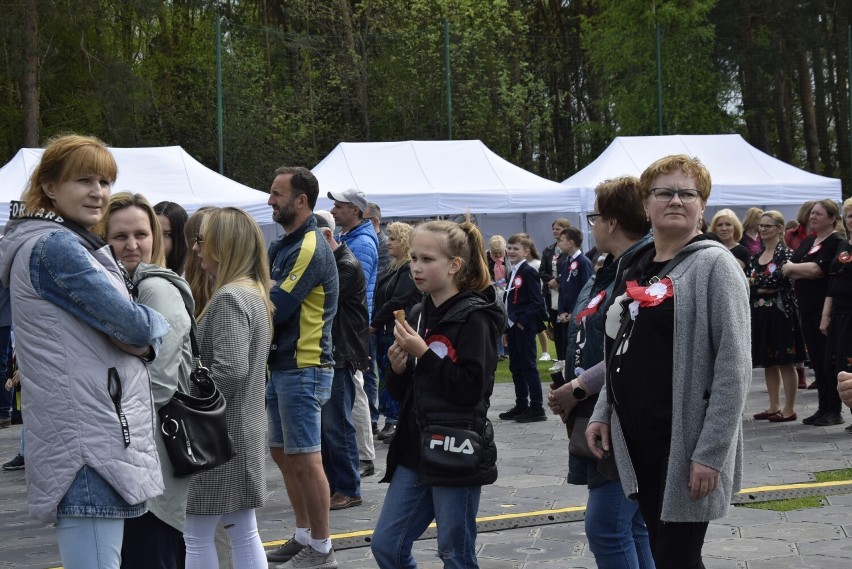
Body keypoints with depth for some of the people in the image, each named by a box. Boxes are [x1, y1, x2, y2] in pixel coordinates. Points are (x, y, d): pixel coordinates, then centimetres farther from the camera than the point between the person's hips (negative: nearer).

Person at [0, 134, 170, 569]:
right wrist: (156, 325, 7)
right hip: (86, 441, -11)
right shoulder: (55, 247, -11)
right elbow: (133, 326, -15)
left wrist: (141, 335, -1)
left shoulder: (73, 244, 21)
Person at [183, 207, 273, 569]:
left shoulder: (229, 298, -17)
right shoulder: (254, 294, 11)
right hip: (243, 430, 9)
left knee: (197, 536, 0)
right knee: (243, 533, 12)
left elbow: (229, 371, -26)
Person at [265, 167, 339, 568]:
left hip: (303, 369, -10)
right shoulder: (283, 246, 14)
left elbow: (276, 308, -20)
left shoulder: (311, 249, -16)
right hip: (281, 366, 10)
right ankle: (304, 536, 27)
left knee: (305, 459, -5)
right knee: (282, 453, 16)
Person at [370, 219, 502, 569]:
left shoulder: (473, 317, -11)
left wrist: (424, 354, -19)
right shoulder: (418, 315, 11)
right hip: (416, 451, 7)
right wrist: (398, 369, -5)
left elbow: (471, 388, -20)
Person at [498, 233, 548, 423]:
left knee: (528, 367, -6)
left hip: (525, 327, -9)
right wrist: (507, 329, 17)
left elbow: (536, 302, -17)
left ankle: (537, 408, -2)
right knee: (515, 368, 13)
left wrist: (522, 322, -18)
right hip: (514, 327, 9)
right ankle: (521, 406, 21)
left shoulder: (528, 272, -12)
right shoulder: (513, 273, 15)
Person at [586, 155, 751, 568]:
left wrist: (711, 451, -20)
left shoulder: (713, 265, -9)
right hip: (635, 437, 7)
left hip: (684, 442, -7)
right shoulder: (635, 267, 12)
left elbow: (734, 366, -16)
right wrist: (602, 413, 9)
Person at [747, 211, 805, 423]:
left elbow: (778, 279, -19)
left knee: (785, 362, -3)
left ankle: (789, 409, 1)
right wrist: (766, 287, -9)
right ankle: (774, 406, 18)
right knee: (768, 362, 11)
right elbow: (748, 283, 8)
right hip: (760, 312, 7)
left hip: (781, 312, -7)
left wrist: (756, 282, -6)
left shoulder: (786, 253, -6)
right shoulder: (755, 257, 14)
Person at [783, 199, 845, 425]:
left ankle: (834, 411, 3)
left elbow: (817, 269, -18)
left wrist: (792, 268, -4)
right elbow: (788, 269, 9)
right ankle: (823, 409, 16)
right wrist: (808, 272, -10)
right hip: (807, 309, 7)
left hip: (825, 309, -7)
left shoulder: (836, 243, -8)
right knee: (816, 360, 10)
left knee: (828, 361, -3)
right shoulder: (807, 242, 17)